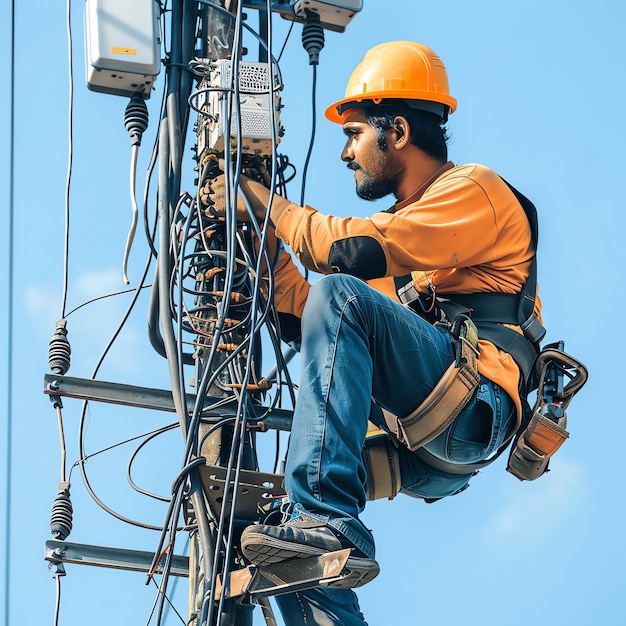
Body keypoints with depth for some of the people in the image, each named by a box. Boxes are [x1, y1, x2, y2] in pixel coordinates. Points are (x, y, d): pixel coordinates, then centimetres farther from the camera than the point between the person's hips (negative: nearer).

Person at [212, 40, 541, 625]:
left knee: (340, 294, -24)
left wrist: (260, 198, -2)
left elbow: (349, 251, -13)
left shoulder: (475, 191, 3)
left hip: (472, 408, -9)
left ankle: (331, 523, -34)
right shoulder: (401, 219, 30)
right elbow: (307, 321, 24)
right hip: (427, 458, 9)